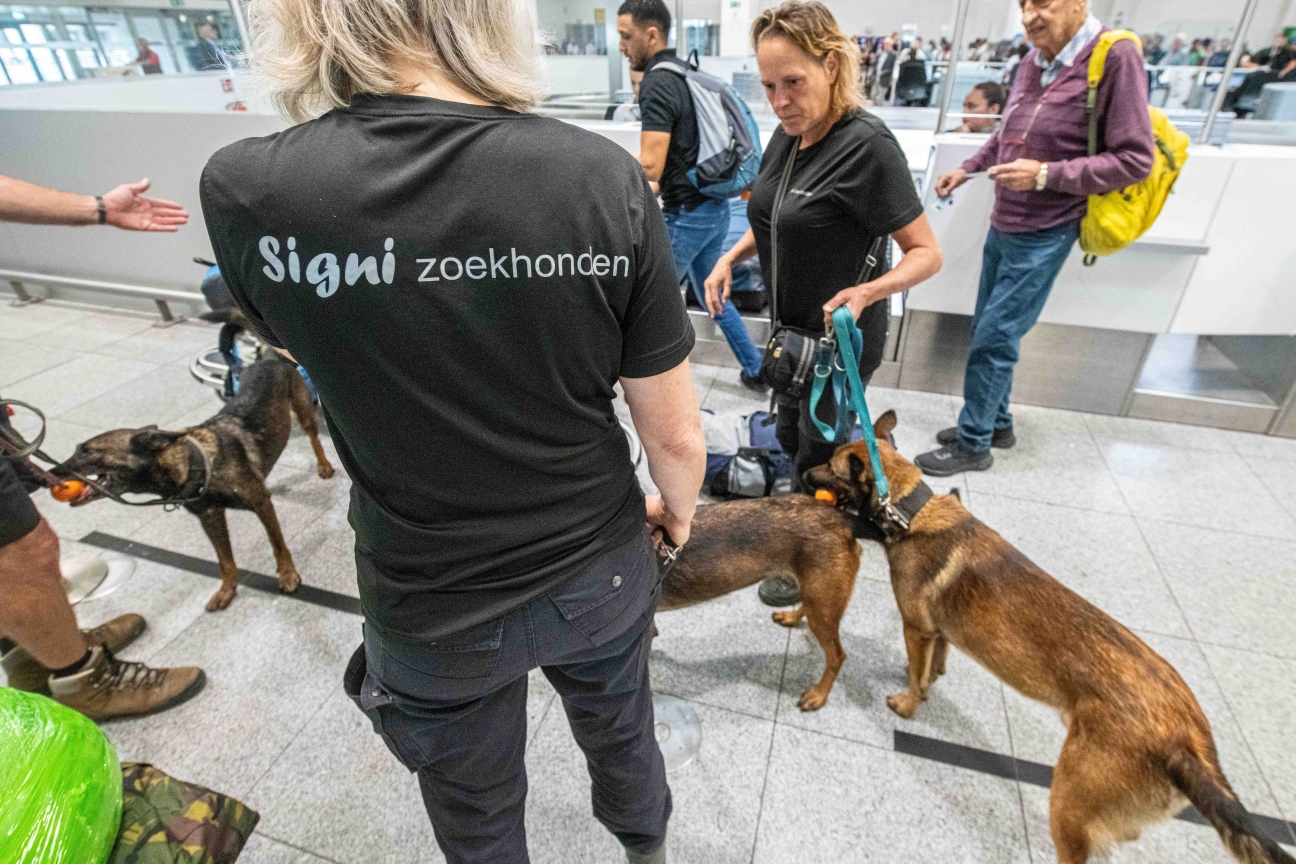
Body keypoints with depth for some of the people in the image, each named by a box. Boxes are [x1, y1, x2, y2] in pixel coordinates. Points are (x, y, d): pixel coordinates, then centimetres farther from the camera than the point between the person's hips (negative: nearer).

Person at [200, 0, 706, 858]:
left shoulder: (246, 192, -20)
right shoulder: (606, 176, -21)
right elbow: (676, 437, -13)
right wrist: (678, 510, 8)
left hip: (433, 613, -1)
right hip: (599, 573, 2)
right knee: (621, 728, 35)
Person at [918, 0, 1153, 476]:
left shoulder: (1116, 57, -16)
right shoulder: (1032, 62, 3)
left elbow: (1134, 160, -17)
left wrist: (1046, 174, -24)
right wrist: (966, 169, 10)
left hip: (1043, 233, -7)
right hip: (1002, 224, 8)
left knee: (994, 337, -5)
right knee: (988, 330, 14)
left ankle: (973, 444, 9)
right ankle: (996, 423, 31)